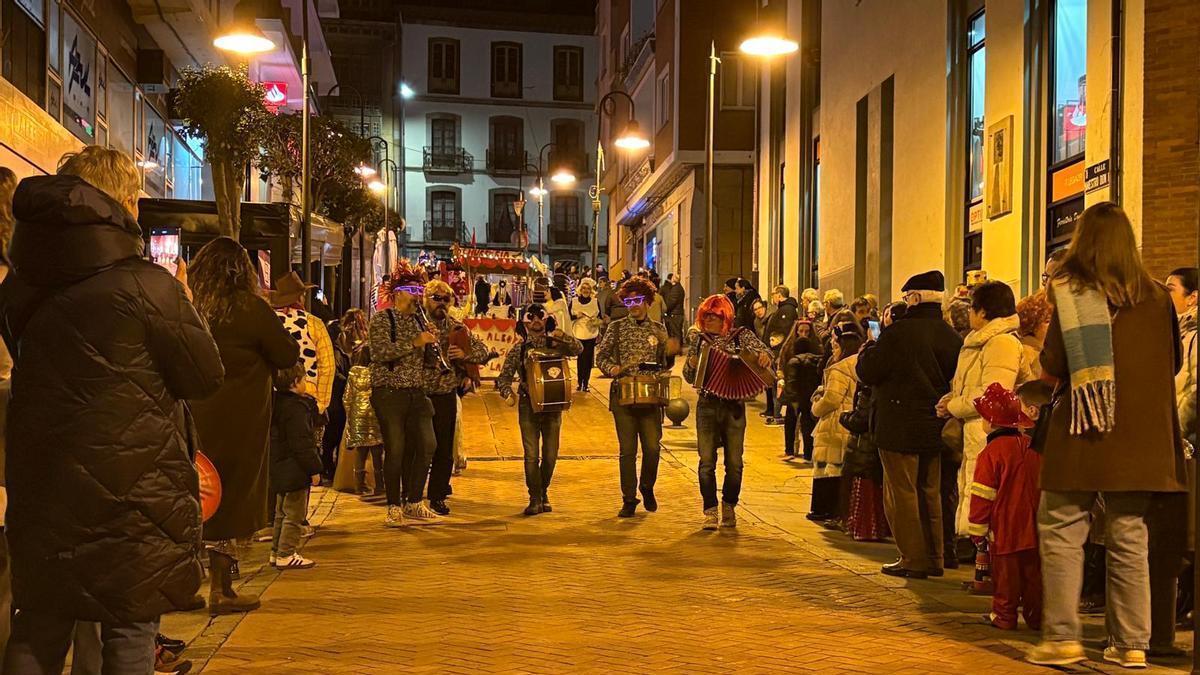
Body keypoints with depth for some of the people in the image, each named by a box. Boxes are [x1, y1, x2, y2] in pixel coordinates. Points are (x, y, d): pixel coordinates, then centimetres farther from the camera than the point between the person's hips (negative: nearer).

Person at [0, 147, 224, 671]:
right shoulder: (148, 286, -15)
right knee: (130, 633, 6)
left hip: (42, 485, 6)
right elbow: (206, 376, -8)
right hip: (130, 488, -6)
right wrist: (184, 307, 6)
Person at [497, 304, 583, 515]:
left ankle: (543, 493, 27)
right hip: (528, 406, -1)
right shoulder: (518, 349, 2)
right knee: (532, 455, -4)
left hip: (553, 406, 1)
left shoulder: (556, 344, 4)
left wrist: (564, 337, -31)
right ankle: (535, 499, 6)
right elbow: (504, 376, 0)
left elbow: (578, 349, -12)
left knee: (550, 455, 7)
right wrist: (508, 393, -20)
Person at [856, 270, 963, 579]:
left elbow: (867, 373, -12)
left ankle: (914, 560, 5)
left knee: (902, 493, 3)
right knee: (930, 492, 16)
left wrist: (868, 350, 7)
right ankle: (934, 558, 22)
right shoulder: (952, 336, 2)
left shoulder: (898, 333, -16)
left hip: (900, 428, -6)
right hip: (934, 426, 6)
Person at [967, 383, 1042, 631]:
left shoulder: (992, 452, -13)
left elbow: (982, 494, -12)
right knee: (1034, 571, 11)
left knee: (1006, 572, 4)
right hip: (1033, 526, 5)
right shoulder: (1034, 448, 6)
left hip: (1004, 528, -5)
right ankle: (1036, 615, 15)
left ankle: (1004, 615, 11)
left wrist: (977, 528, -5)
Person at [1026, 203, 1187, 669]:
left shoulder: (1072, 294, -7)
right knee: (1129, 537, 10)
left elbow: (1051, 369, -9)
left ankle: (1062, 636, 2)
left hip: (1083, 434, -4)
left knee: (1062, 532, 4)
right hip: (1140, 438, 4)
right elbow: (1171, 365, 14)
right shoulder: (1156, 298, 4)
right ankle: (1131, 643, 15)